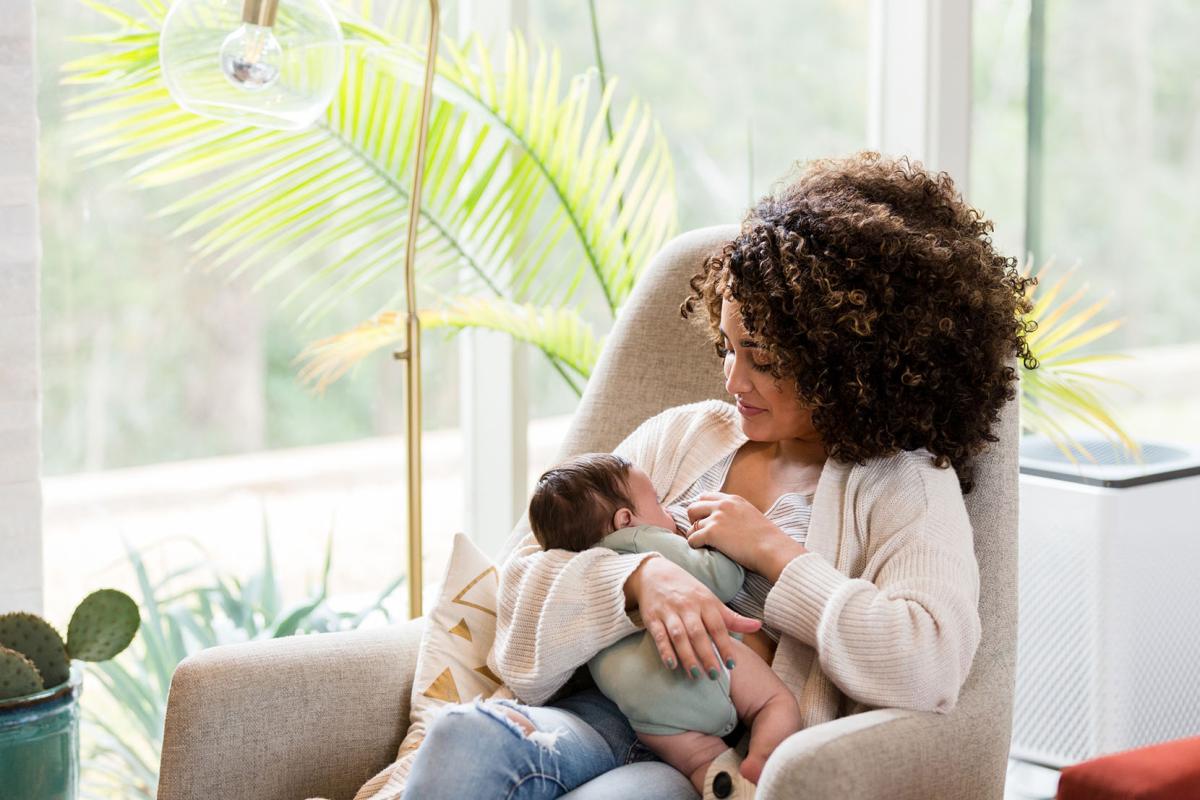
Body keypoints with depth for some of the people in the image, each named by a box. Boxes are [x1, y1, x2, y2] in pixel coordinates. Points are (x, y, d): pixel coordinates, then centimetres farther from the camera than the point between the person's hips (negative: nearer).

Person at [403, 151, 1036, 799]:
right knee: (462, 741, -31)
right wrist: (642, 577, -12)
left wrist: (773, 552, -7)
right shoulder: (681, 435, 19)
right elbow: (531, 570, 11)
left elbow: (930, 666, -15)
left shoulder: (910, 487, 5)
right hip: (606, 715, 4)